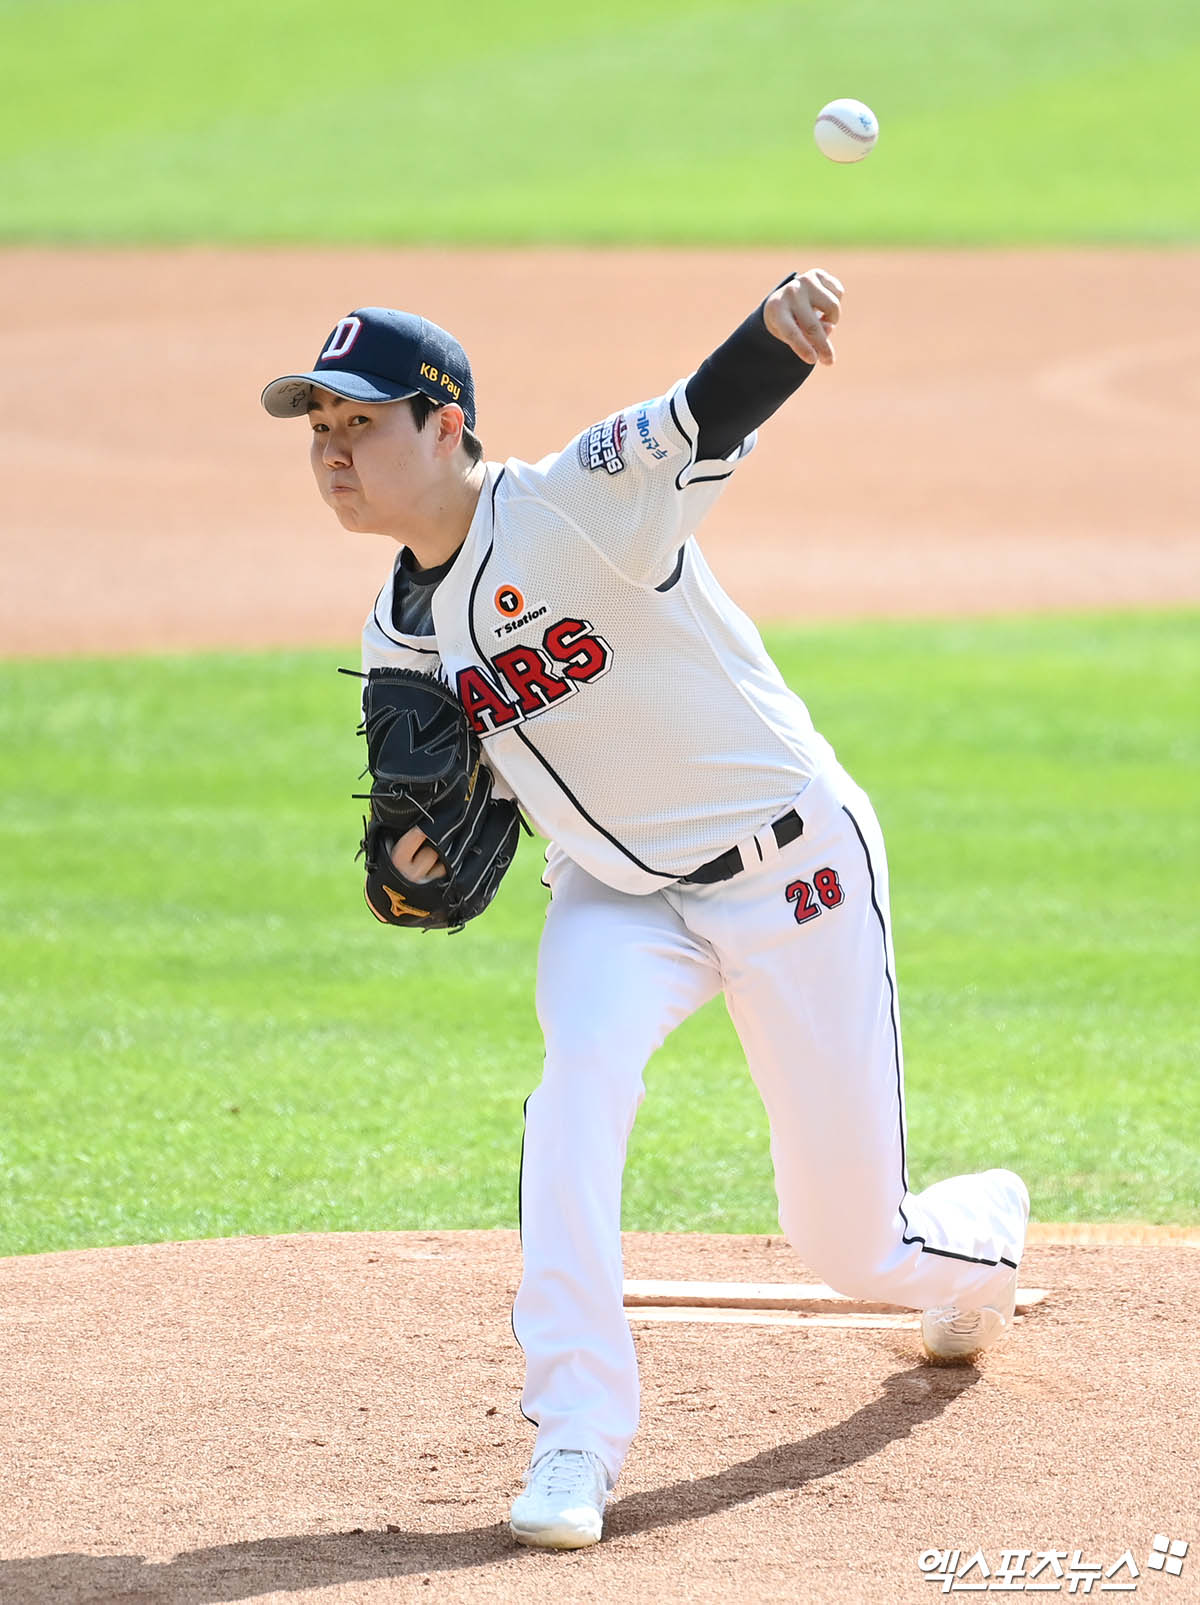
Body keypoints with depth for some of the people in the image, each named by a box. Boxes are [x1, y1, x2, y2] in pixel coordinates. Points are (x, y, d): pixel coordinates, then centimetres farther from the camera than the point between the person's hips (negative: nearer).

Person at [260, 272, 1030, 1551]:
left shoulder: (576, 505, -22)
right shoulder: (399, 636, 0)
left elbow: (706, 418, -41)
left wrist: (781, 330, -63)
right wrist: (425, 854, -13)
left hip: (793, 870, -5)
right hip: (616, 899, 5)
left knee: (849, 1243, 4)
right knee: (576, 1087, -28)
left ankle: (982, 1235, 42)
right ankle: (576, 1434, -25)